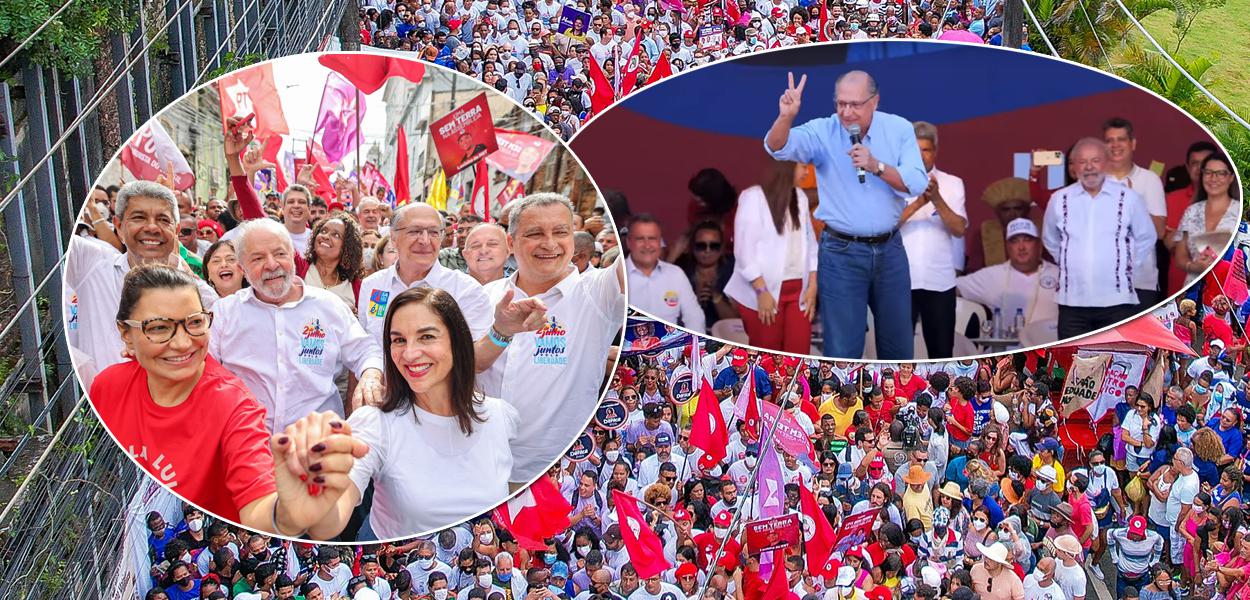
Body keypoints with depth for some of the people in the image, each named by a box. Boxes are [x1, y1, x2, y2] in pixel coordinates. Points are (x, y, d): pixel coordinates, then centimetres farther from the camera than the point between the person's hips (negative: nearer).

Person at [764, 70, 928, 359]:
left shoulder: (899, 129, -2)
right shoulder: (822, 132, -7)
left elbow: (917, 184, -10)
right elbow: (778, 148, -23)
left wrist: (876, 166, -24)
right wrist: (786, 116, -42)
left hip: (889, 249, 2)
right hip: (841, 253, -2)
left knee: (898, 341, 16)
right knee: (843, 348, 1)